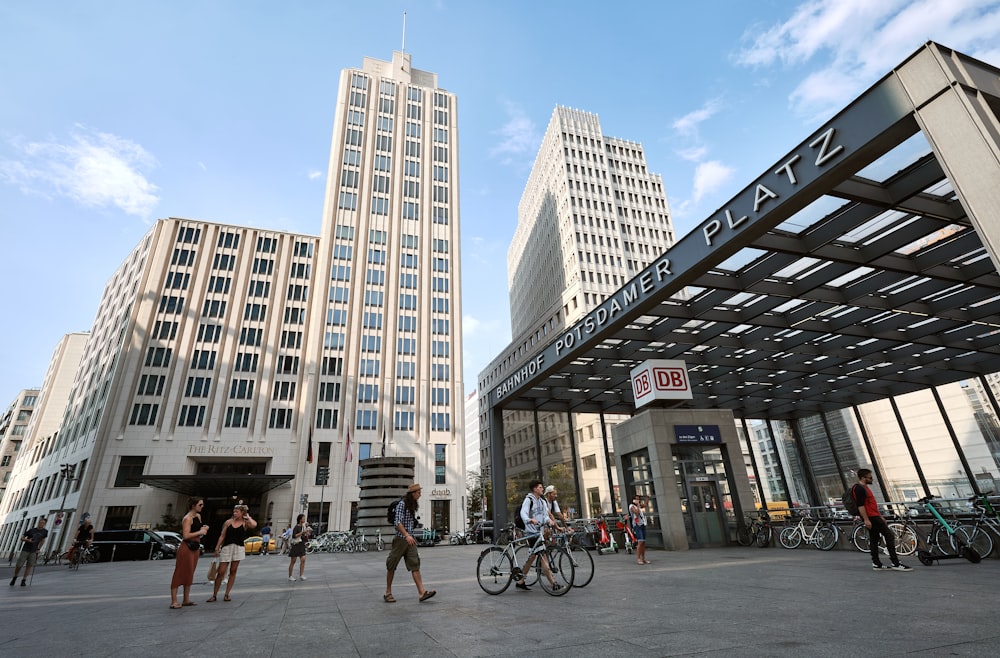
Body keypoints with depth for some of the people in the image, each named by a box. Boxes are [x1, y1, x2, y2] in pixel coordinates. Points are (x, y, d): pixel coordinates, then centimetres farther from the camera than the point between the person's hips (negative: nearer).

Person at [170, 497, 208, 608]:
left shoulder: (198, 516, 11)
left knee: (189, 574, 14)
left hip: (195, 547, 9)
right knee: (179, 574, -4)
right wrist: (200, 532, -16)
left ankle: (186, 600, 22)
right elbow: (186, 535, -23)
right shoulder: (187, 518, -16)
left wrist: (203, 528, 6)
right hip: (187, 548, -9)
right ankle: (174, 602, 0)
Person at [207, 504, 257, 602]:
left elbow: (254, 525, -23)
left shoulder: (245, 523, -1)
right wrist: (217, 548, 3)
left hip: (238, 548, -1)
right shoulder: (228, 522, 4)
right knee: (221, 572, 0)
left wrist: (248, 517, -10)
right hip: (226, 548, 1)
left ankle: (227, 594, 15)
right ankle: (214, 595, 13)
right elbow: (222, 536, 9)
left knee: (233, 571, 6)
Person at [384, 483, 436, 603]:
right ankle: (388, 593, 18)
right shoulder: (402, 505, -10)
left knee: (415, 565, -4)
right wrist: (407, 535, -31)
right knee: (392, 567, 6)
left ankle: (422, 592, -11)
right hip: (400, 539, -7)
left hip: (410, 539, 7)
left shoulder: (413, 507, 14)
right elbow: (398, 522, -20)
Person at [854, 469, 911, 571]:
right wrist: (866, 520, -25)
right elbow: (860, 505, -22)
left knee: (874, 540, 10)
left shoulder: (864, 487, 19)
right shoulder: (859, 488, -16)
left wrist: (880, 517, 25)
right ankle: (896, 563, -5)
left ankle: (877, 564, 14)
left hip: (873, 517, 10)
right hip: (871, 518, -10)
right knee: (889, 535, -8)